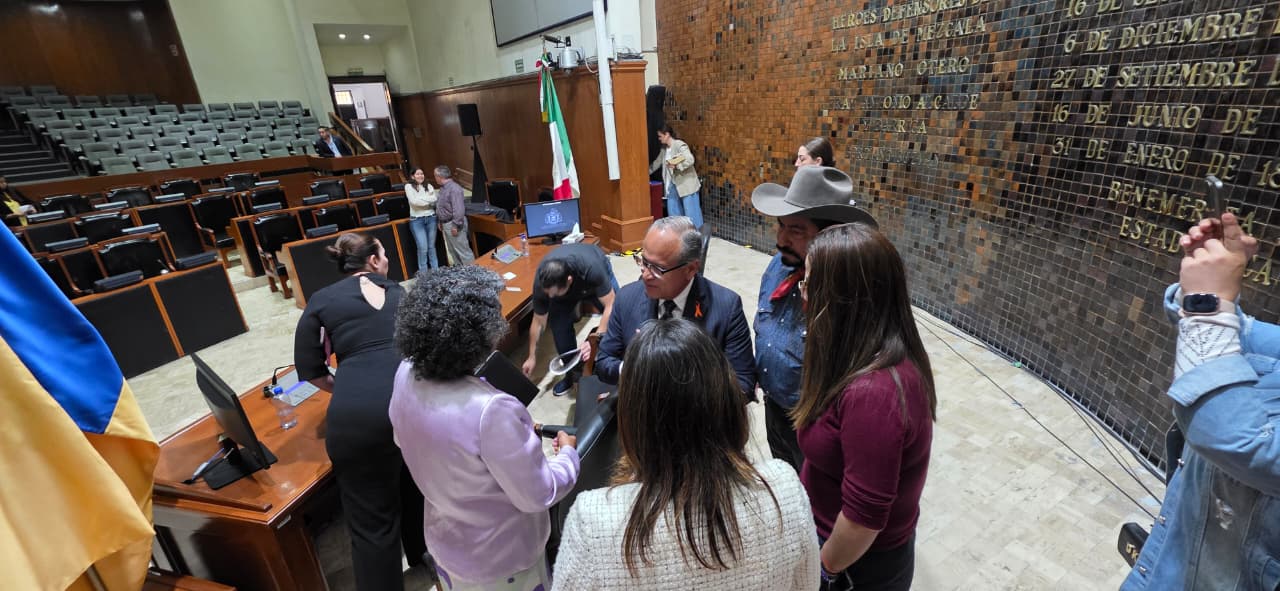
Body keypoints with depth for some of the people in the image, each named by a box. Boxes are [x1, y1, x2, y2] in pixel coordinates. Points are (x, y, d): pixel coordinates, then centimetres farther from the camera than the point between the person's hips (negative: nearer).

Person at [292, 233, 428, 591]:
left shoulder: (321, 301, 14)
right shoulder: (401, 293, 21)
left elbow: (309, 370, 16)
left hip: (359, 414, -3)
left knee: (372, 523, 13)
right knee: (417, 481, 31)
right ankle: (426, 550, 56)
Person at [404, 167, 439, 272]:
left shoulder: (429, 186, 10)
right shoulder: (409, 186, 0)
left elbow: (435, 202, -3)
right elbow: (414, 201, -14)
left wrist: (421, 200, -12)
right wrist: (428, 200, -6)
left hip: (431, 218, 3)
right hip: (417, 220, -3)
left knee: (432, 246, 10)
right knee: (423, 248, -6)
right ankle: (423, 273, 5)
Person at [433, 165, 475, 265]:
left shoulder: (454, 188, -19)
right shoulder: (443, 188, 12)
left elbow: (459, 209, -25)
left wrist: (456, 225, -25)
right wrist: (440, 221, 19)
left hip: (454, 224, -10)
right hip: (445, 224, 10)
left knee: (462, 250, -6)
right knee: (452, 251, 17)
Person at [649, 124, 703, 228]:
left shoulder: (680, 145, -14)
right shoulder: (664, 149, 12)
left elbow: (690, 160, -26)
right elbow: (657, 163, 25)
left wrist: (676, 165, -30)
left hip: (686, 185, -8)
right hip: (672, 185, 9)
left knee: (691, 213, -3)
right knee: (674, 214, 10)